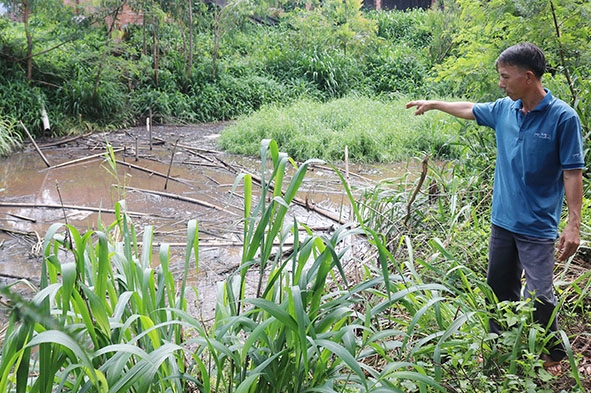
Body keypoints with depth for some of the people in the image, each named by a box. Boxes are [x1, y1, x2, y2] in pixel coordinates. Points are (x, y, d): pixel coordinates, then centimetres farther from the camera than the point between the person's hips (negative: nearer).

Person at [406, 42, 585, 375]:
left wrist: (574, 224, -17)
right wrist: (434, 104, 32)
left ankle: (553, 356, 21)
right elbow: (470, 109, 22)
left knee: (540, 296, -2)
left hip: (537, 226, -6)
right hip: (502, 220, 6)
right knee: (500, 287, 16)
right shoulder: (504, 110, 3)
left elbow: (572, 173, -14)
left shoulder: (563, 117, -14)